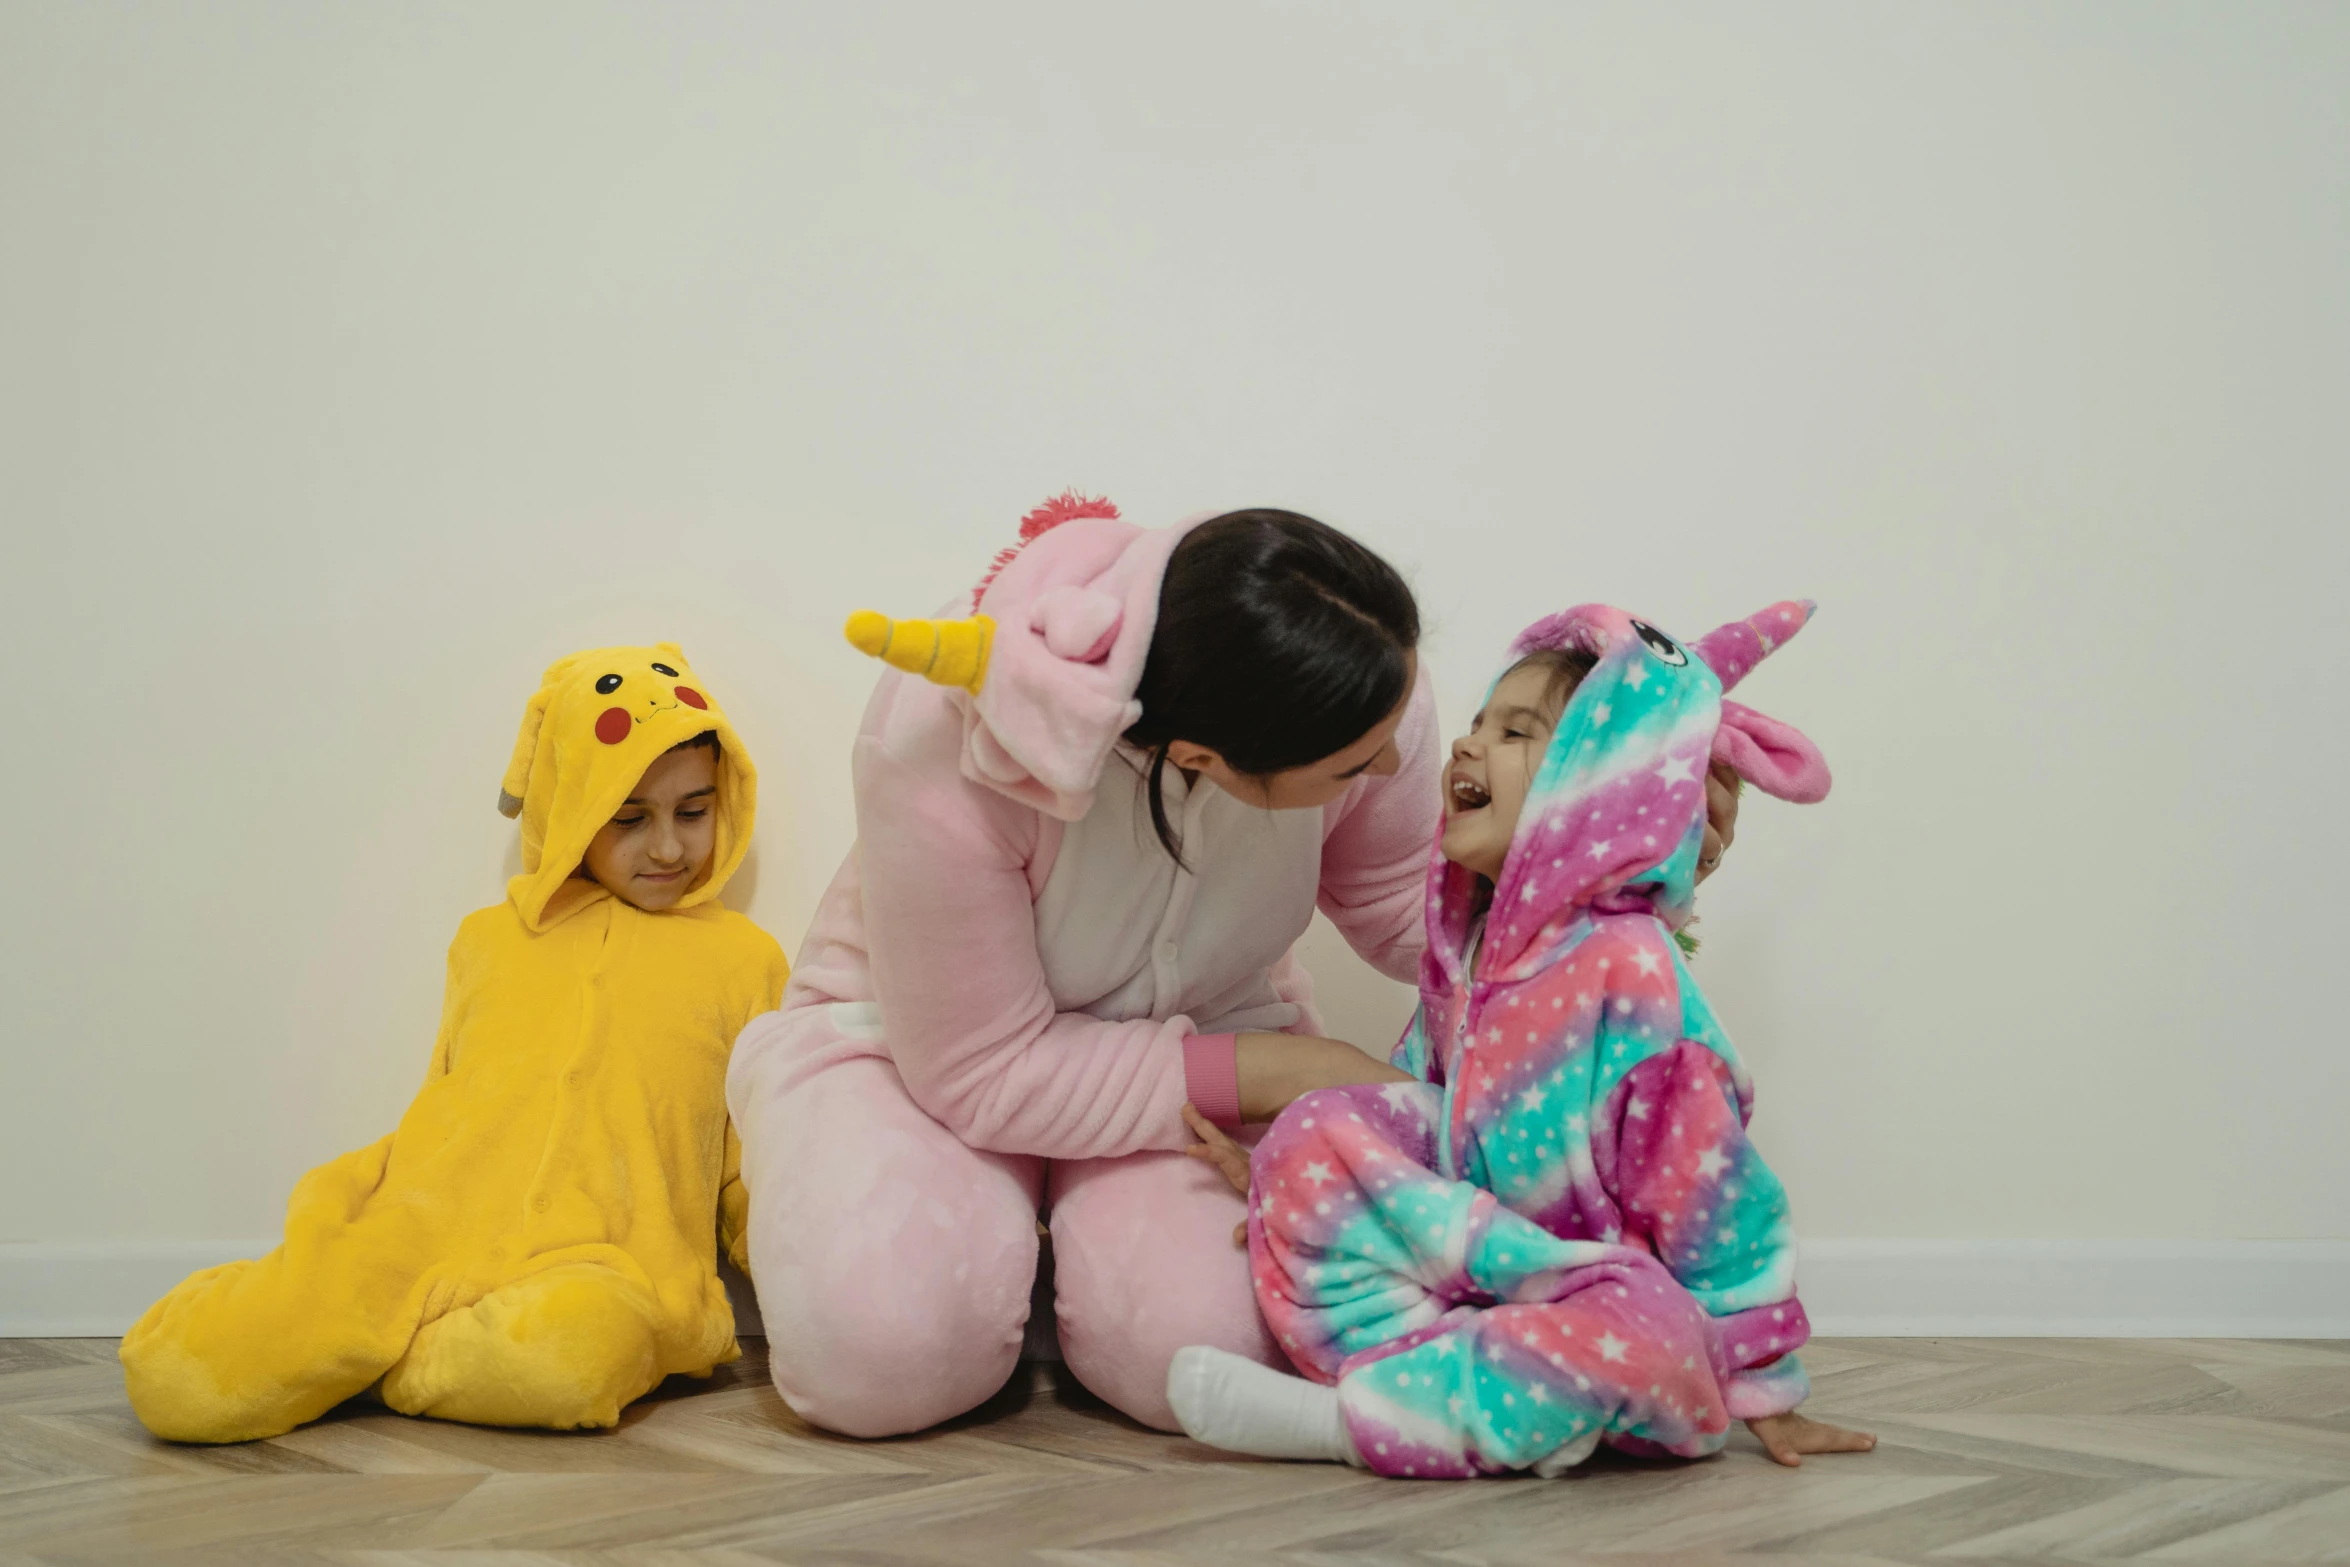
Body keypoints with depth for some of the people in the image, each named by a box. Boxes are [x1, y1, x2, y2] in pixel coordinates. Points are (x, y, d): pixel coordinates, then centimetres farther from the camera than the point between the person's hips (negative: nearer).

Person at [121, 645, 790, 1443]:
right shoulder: (487, 938, 25)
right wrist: (345, 1196, 13)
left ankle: (371, 1354, -11)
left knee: (568, 1352, -41)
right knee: (170, 1379, -23)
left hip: (595, 1263, -1)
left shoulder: (741, 956, 16)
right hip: (423, 1233, 2)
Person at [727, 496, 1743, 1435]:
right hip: (925, 1036, -2)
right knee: (881, 1349, -29)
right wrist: (1272, 1071, -27)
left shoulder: (1364, 684, -24)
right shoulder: (946, 738, -35)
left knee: (1207, 1350, -27)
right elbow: (981, 1073, -25)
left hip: (1197, 1028, 3)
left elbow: (1400, 915, -2)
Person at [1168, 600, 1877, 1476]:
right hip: (1474, 1265, 6)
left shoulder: (1627, 971, -18)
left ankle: (1344, 1417, -30)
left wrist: (1764, 1395, -10)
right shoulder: (1463, 951, 5)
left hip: (1600, 1295, -5)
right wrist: (1281, 1175, 6)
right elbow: (1411, 1107, 18)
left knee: (1650, 1340, -40)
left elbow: (1709, 1191, -15)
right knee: (1313, 1132, -11)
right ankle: (1409, 1362, -20)